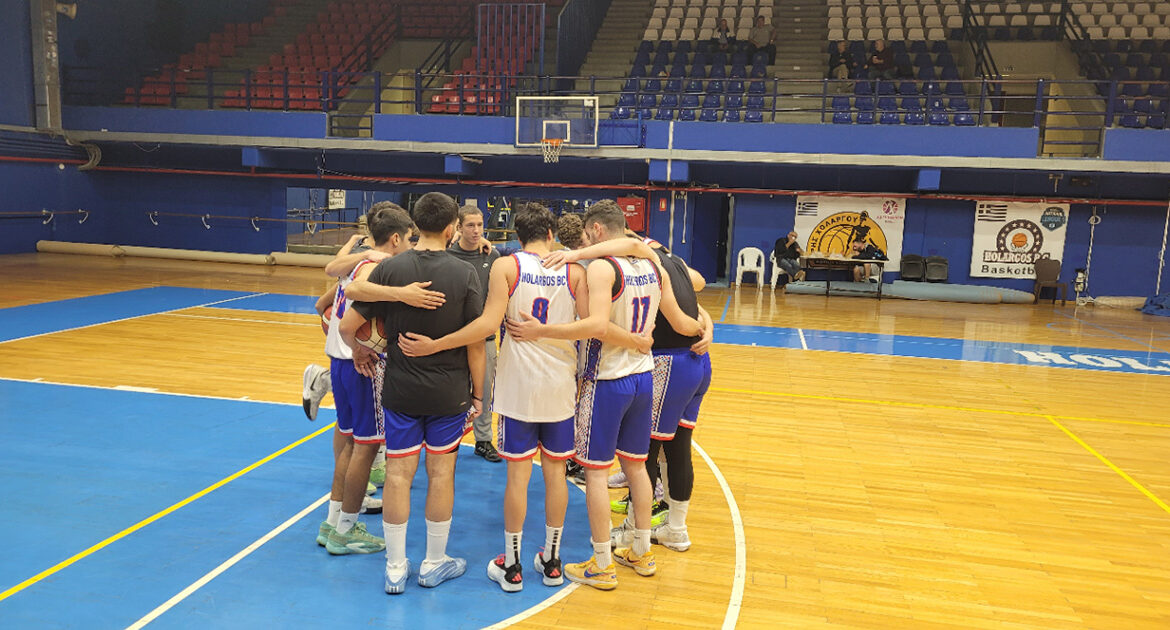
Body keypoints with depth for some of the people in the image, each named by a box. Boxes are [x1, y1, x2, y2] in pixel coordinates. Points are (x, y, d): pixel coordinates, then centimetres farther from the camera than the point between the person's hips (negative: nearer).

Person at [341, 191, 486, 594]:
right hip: (450, 391, -1)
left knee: (398, 473, 9)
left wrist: (359, 350, 15)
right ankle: (434, 564, 25)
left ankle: (395, 569, 20)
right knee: (441, 473, 11)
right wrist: (477, 393, 3)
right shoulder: (465, 274, -10)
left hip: (400, 389, 1)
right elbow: (476, 342, -8)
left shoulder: (390, 269, -7)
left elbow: (347, 326, -6)